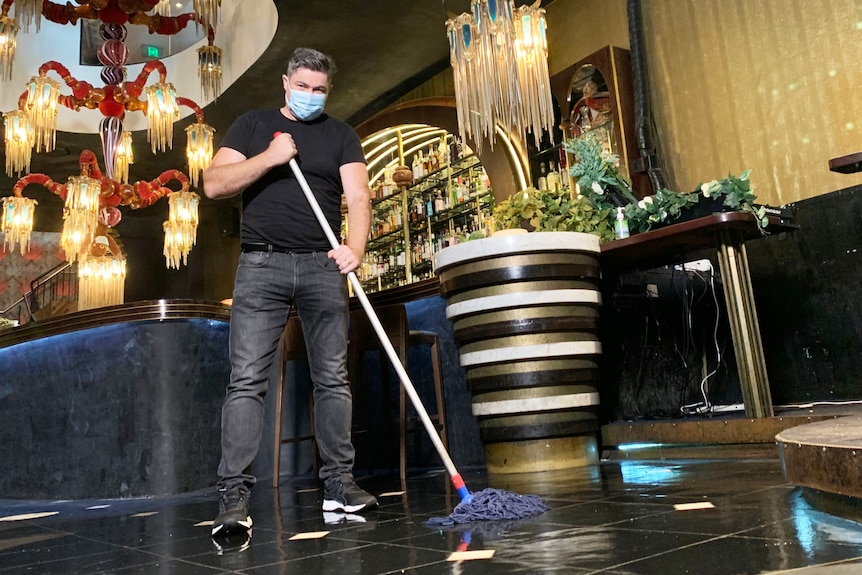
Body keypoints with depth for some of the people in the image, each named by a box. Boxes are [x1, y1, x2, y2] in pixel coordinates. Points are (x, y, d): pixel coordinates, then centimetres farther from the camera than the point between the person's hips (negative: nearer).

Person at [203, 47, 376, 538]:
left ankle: (339, 484, 10)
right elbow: (214, 185, 2)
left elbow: (358, 196, -3)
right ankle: (234, 496, -7)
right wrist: (269, 157, -10)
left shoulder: (341, 135, 13)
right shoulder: (254, 125, 13)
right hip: (263, 263, -1)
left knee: (333, 378, 2)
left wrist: (356, 247, -22)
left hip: (323, 266, 1)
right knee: (247, 380, -8)